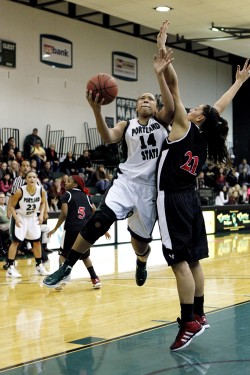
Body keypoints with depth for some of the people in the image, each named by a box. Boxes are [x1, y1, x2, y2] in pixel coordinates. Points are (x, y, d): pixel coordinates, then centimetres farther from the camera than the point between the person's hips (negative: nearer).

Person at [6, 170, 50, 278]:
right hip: (20, 217, -4)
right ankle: (10, 268, -5)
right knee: (15, 241, -8)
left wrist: (41, 215, -8)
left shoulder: (41, 191, -15)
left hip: (32, 217, 5)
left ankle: (39, 266, 22)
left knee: (37, 241, 10)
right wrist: (16, 218, -24)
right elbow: (12, 206, -13)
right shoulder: (20, 191, -25)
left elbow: (43, 202, 5)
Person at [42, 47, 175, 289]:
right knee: (100, 220, -24)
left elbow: (171, 108, -14)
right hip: (126, 181, 0)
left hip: (150, 186, 0)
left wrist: (159, 75, -22)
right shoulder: (126, 126, 10)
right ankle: (67, 267, -14)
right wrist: (97, 110, -28)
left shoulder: (161, 121, 9)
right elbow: (108, 138, -11)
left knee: (141, 240, 8)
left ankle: (141, 262, 47)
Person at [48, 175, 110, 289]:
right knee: (85, 255, 22)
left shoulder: (67, 195, 1)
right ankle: (95, 279, 17)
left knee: (63, 254, 11)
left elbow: (64, 214, -9)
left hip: (72, 229, -5)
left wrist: (55, 229, -2)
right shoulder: (86, 196, 15)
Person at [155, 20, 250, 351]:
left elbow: (173, 83, -14)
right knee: (193, 260, 13)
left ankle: (189, 323, -5)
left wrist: (161, 48, -12)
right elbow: (220, 108, 25)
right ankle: (199, 315, 21)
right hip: (190, 198, 8)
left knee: (180, 261, -7)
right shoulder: (204, 137, 9)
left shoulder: (183, 126, -8)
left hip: (173, 199, -8)